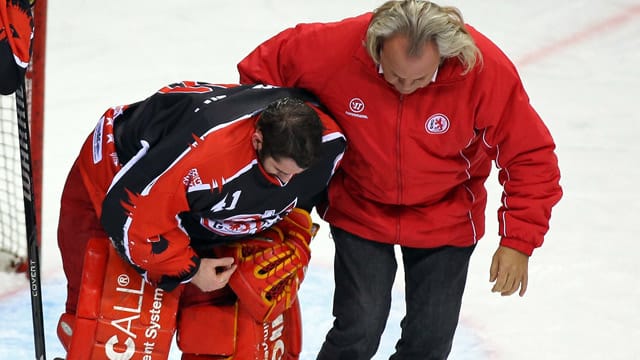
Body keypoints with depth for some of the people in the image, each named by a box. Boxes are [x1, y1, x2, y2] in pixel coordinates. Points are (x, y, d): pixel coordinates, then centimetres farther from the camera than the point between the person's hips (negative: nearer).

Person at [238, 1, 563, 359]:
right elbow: (262, 69, -11)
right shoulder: (337, 49, -27)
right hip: (360, 212, 0)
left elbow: (532, 158, -18)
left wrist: (518, 242, -22)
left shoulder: (488, 71, -27)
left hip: (445, 220, 1)